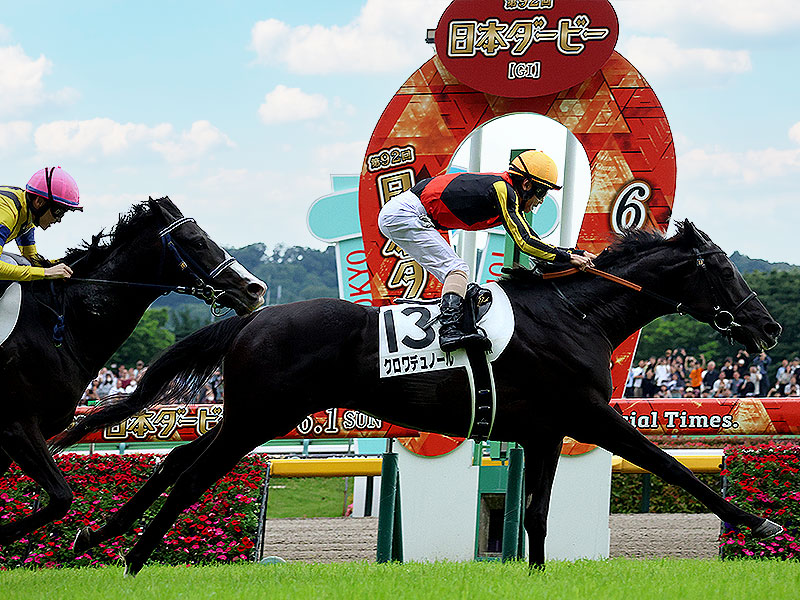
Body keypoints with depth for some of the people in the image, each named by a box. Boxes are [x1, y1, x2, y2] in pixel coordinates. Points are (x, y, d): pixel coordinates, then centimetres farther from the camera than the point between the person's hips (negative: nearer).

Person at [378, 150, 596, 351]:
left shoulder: (506, 193, 15)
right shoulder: (502, 189, -13)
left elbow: (530, 241, 20)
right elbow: (524, 242, -18)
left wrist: (577, 253, 16)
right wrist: (568, 258, -12)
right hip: (406, 214, -10)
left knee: (454, 273, 12)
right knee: (457, 269, -17)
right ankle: (450, 330, -34)